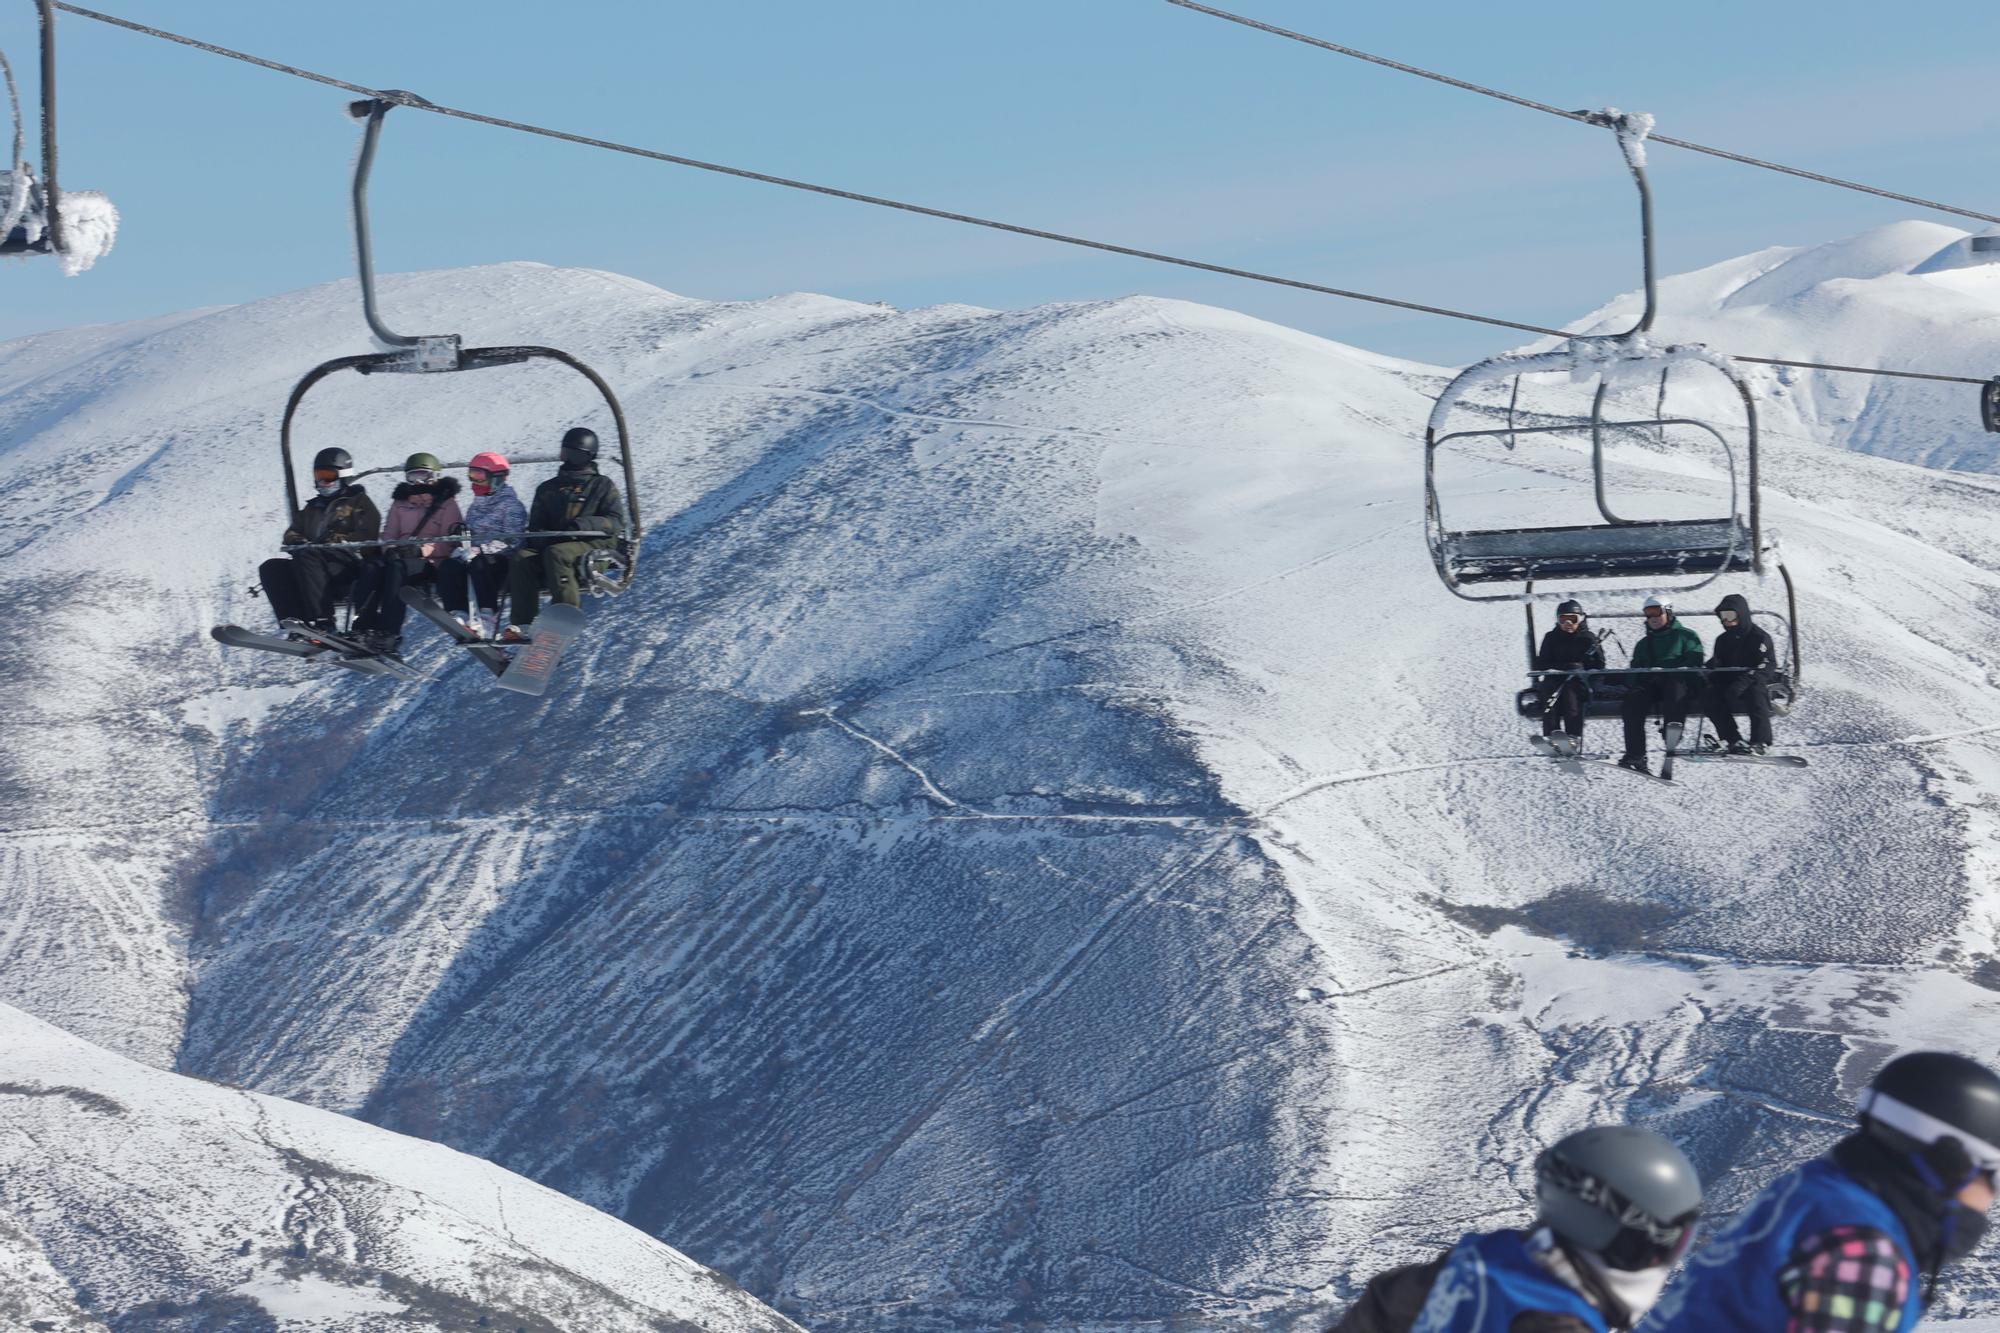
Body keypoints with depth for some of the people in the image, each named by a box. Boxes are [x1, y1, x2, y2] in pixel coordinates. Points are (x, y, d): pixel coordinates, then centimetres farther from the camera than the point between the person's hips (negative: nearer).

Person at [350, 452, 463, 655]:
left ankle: (389, 634, -45)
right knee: (373, 568, -29)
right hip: (399, 556, 5)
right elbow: (388, 535, 20)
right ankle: (364, 628, -40)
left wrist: (422, 550, -19)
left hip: (430, 562, -5)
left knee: (396, 567, -36)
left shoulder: (446, 503, 8)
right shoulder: (400, 504, 24)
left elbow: (447, 543, -3)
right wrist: (391, 549, -4)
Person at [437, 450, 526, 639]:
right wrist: (462, 548, 2)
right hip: (475, 556, 7)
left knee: (479, 564, -39)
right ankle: (458, 616, -34)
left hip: (502, 561, -7)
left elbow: (511, 540, -12)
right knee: (447, 568, -22)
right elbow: (468, 536, 26)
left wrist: (481, 549, -20)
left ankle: (488, 621, -42)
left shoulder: (511, 505, -1)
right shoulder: (476, 506, 23)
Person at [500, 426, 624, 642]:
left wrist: (583, 525, -19)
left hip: (591, 546, -4)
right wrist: (540, 536, -5)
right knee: (522, 557, -26)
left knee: (556, 553, -36)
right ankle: (521, 625, -36)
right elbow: (536, 525, 21)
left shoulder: (602, 486, 12)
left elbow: (616, 522, -1)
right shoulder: (548, 489, 25)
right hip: (552, 543, 4)